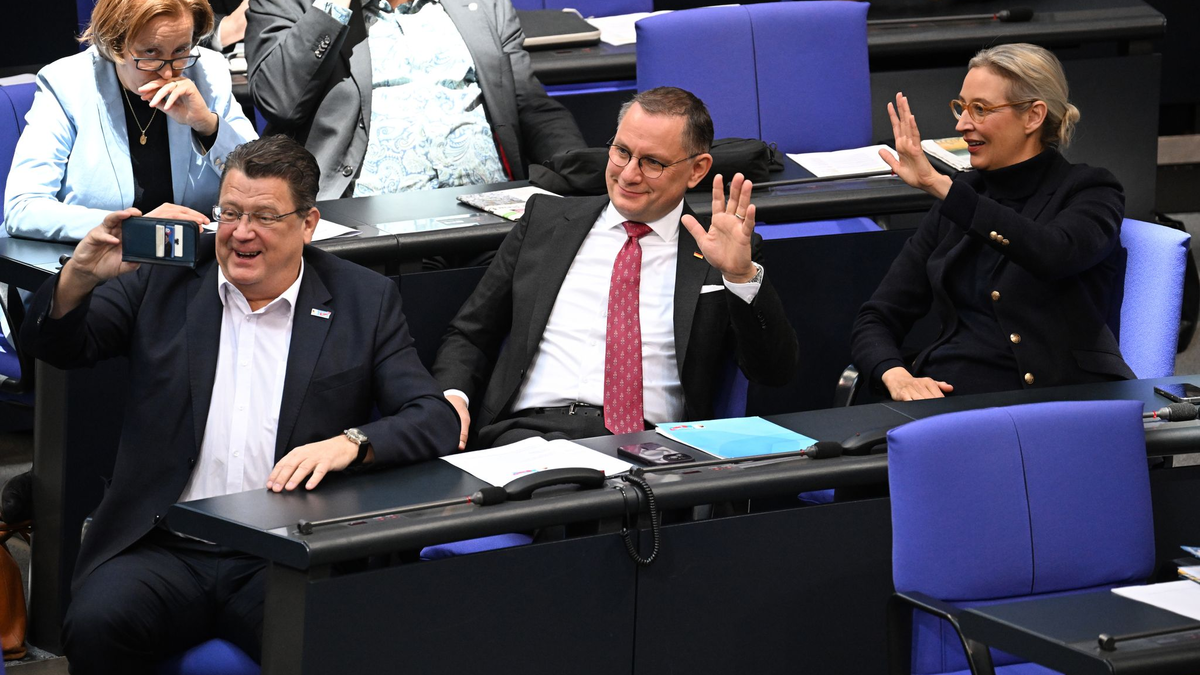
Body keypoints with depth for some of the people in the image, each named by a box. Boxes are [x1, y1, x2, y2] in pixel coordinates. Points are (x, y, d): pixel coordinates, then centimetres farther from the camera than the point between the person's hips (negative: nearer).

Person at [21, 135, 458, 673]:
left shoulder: (363, 301, 8)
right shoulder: (165, 278, 11)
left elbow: (436, 420, 2)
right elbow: (55, 346, 8)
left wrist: (351, 443, -18)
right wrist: (78, 277, -14)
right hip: (166, 550, 1)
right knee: (96, 626, -29)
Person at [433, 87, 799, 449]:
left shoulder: (711, 255, 12)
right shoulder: (546, 218, 18)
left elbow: (774, 371, 1)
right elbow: (469, 335, 21)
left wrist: (741, 275, -13)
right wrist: (452, 394, -1)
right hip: (529, 431, 0)